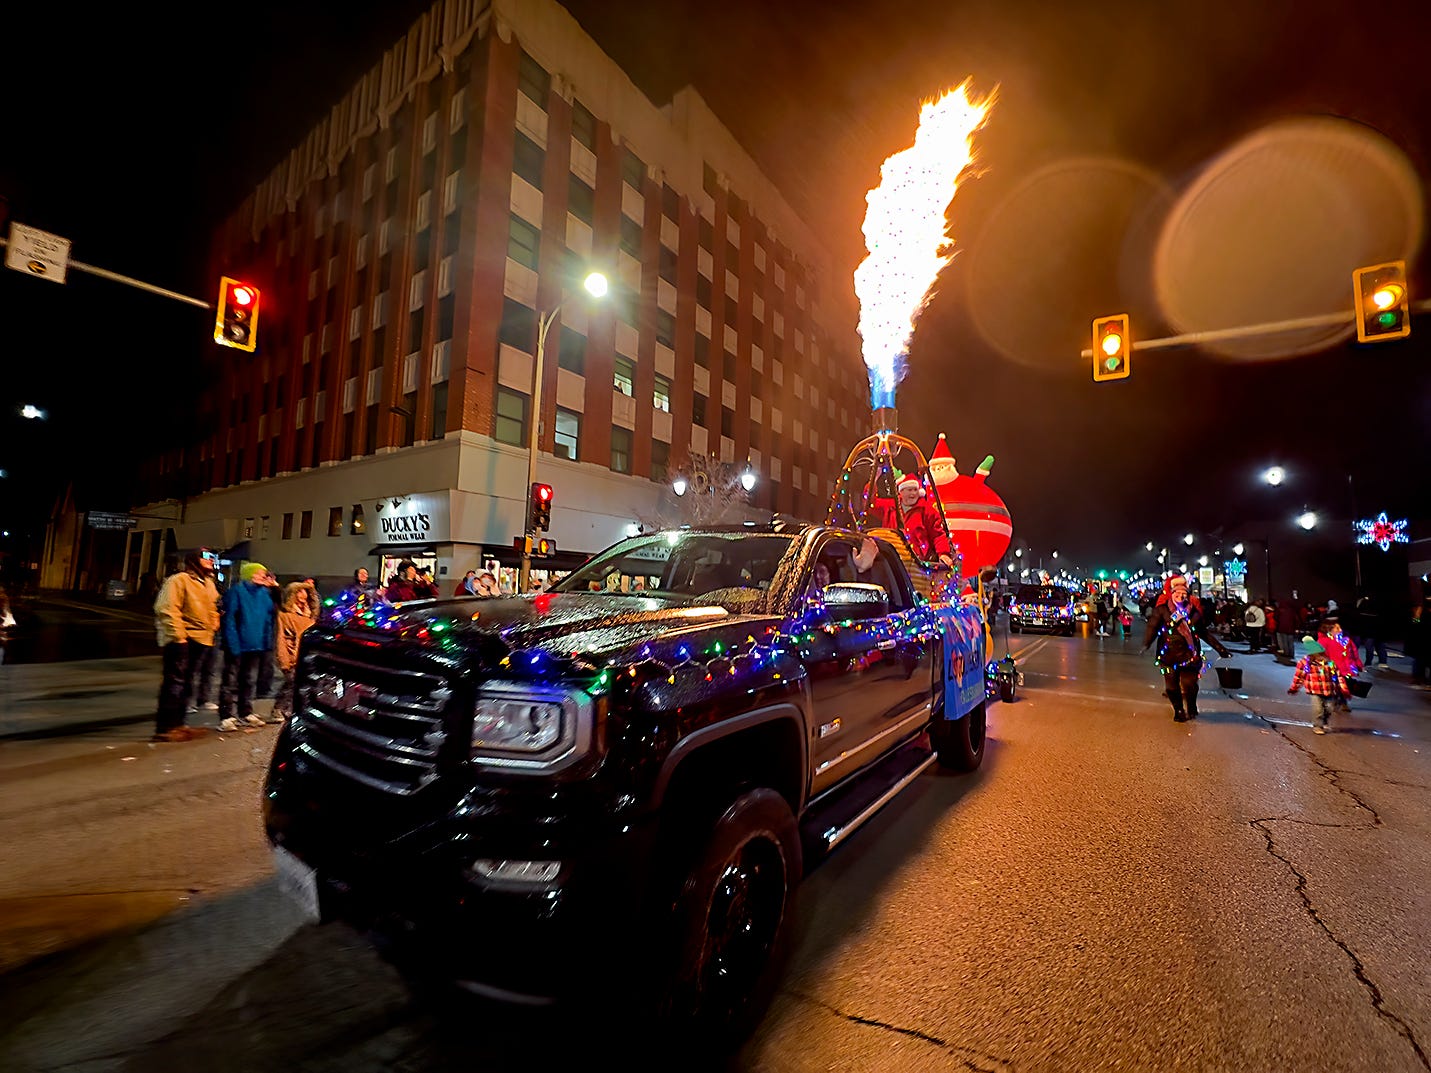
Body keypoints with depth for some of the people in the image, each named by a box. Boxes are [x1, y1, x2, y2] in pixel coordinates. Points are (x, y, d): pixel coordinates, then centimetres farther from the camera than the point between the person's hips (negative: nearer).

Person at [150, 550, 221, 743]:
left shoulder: (208, 584, 18)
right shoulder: (179, 580, -9)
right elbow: (168, 610, -15)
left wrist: (213, 626, 11)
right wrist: (178, 636, -19)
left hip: (202, 640, 9)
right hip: (182, 641, -8)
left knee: (187, 684, 14)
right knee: (174, 683, -6)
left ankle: (177, 724, 23)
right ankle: (164, 728, 0)